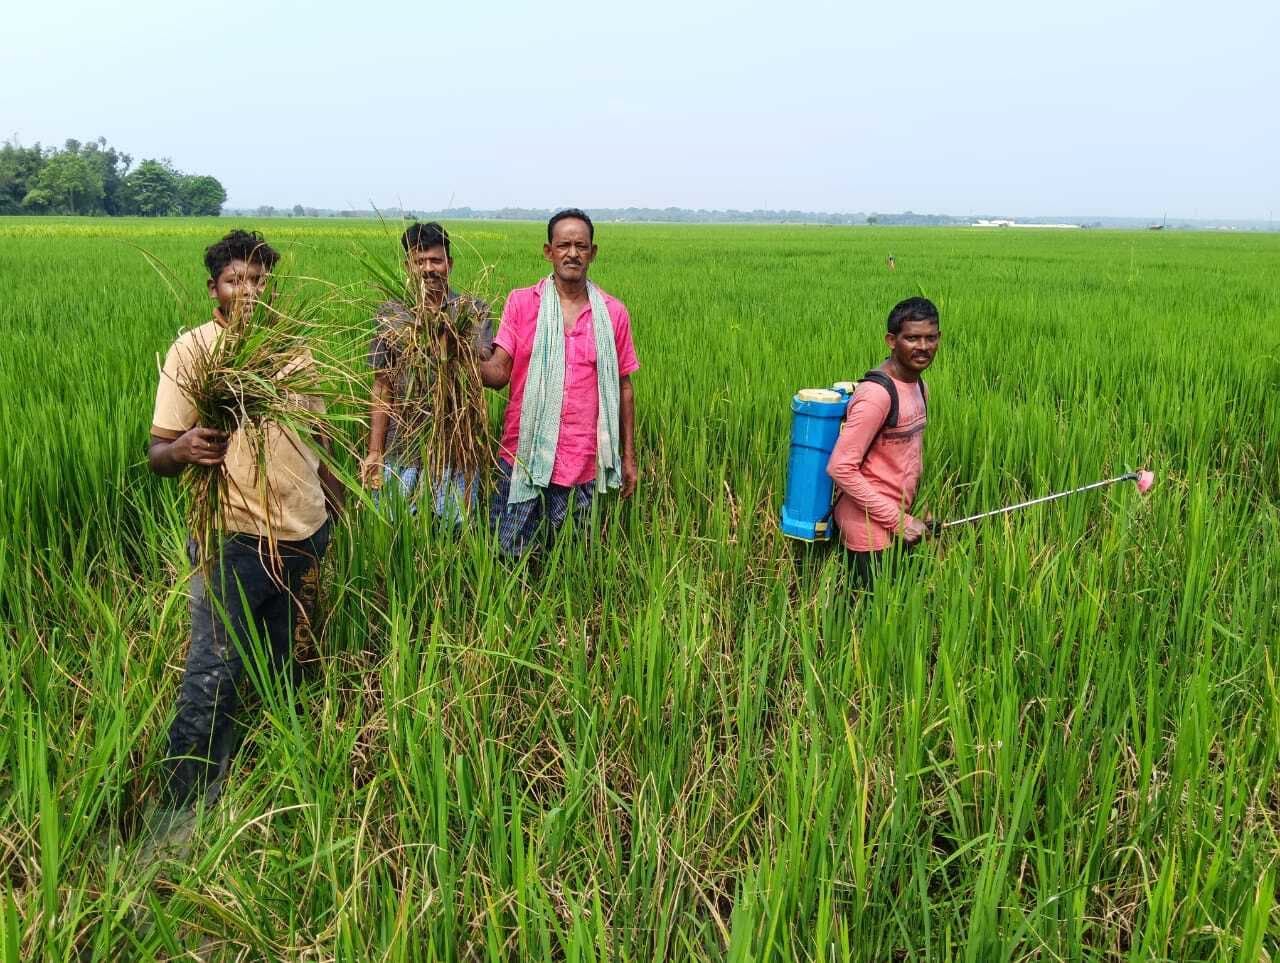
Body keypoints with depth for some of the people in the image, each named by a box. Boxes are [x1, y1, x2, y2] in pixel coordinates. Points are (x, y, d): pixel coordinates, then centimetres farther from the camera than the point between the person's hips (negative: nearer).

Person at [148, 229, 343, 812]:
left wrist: (336, 496, 24)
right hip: (236, 539, -5)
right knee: (214, 679, -8)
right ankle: (182, 815, 6)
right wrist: (183, 449, -31)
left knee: (283, 667, 16)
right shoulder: (193, 348, -6)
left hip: (305, 530, 5)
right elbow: (157, 453, -9)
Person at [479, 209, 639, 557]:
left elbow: (623, 387, 8)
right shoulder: (521, 303, -1)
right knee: (506, 555, 8)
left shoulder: (614, 313, 3)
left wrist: (629, 457, 8)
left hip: (583, 464, 1)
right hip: (524, 458, -1)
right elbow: (499, 372, -7)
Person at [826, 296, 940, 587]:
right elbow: (840, 468, -25)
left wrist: (908, 514, 9)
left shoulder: (919, 385, 7)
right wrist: (898, 520, -20)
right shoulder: (877, 394, -22)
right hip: (869, 524, -9)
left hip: (895, 517, 9)